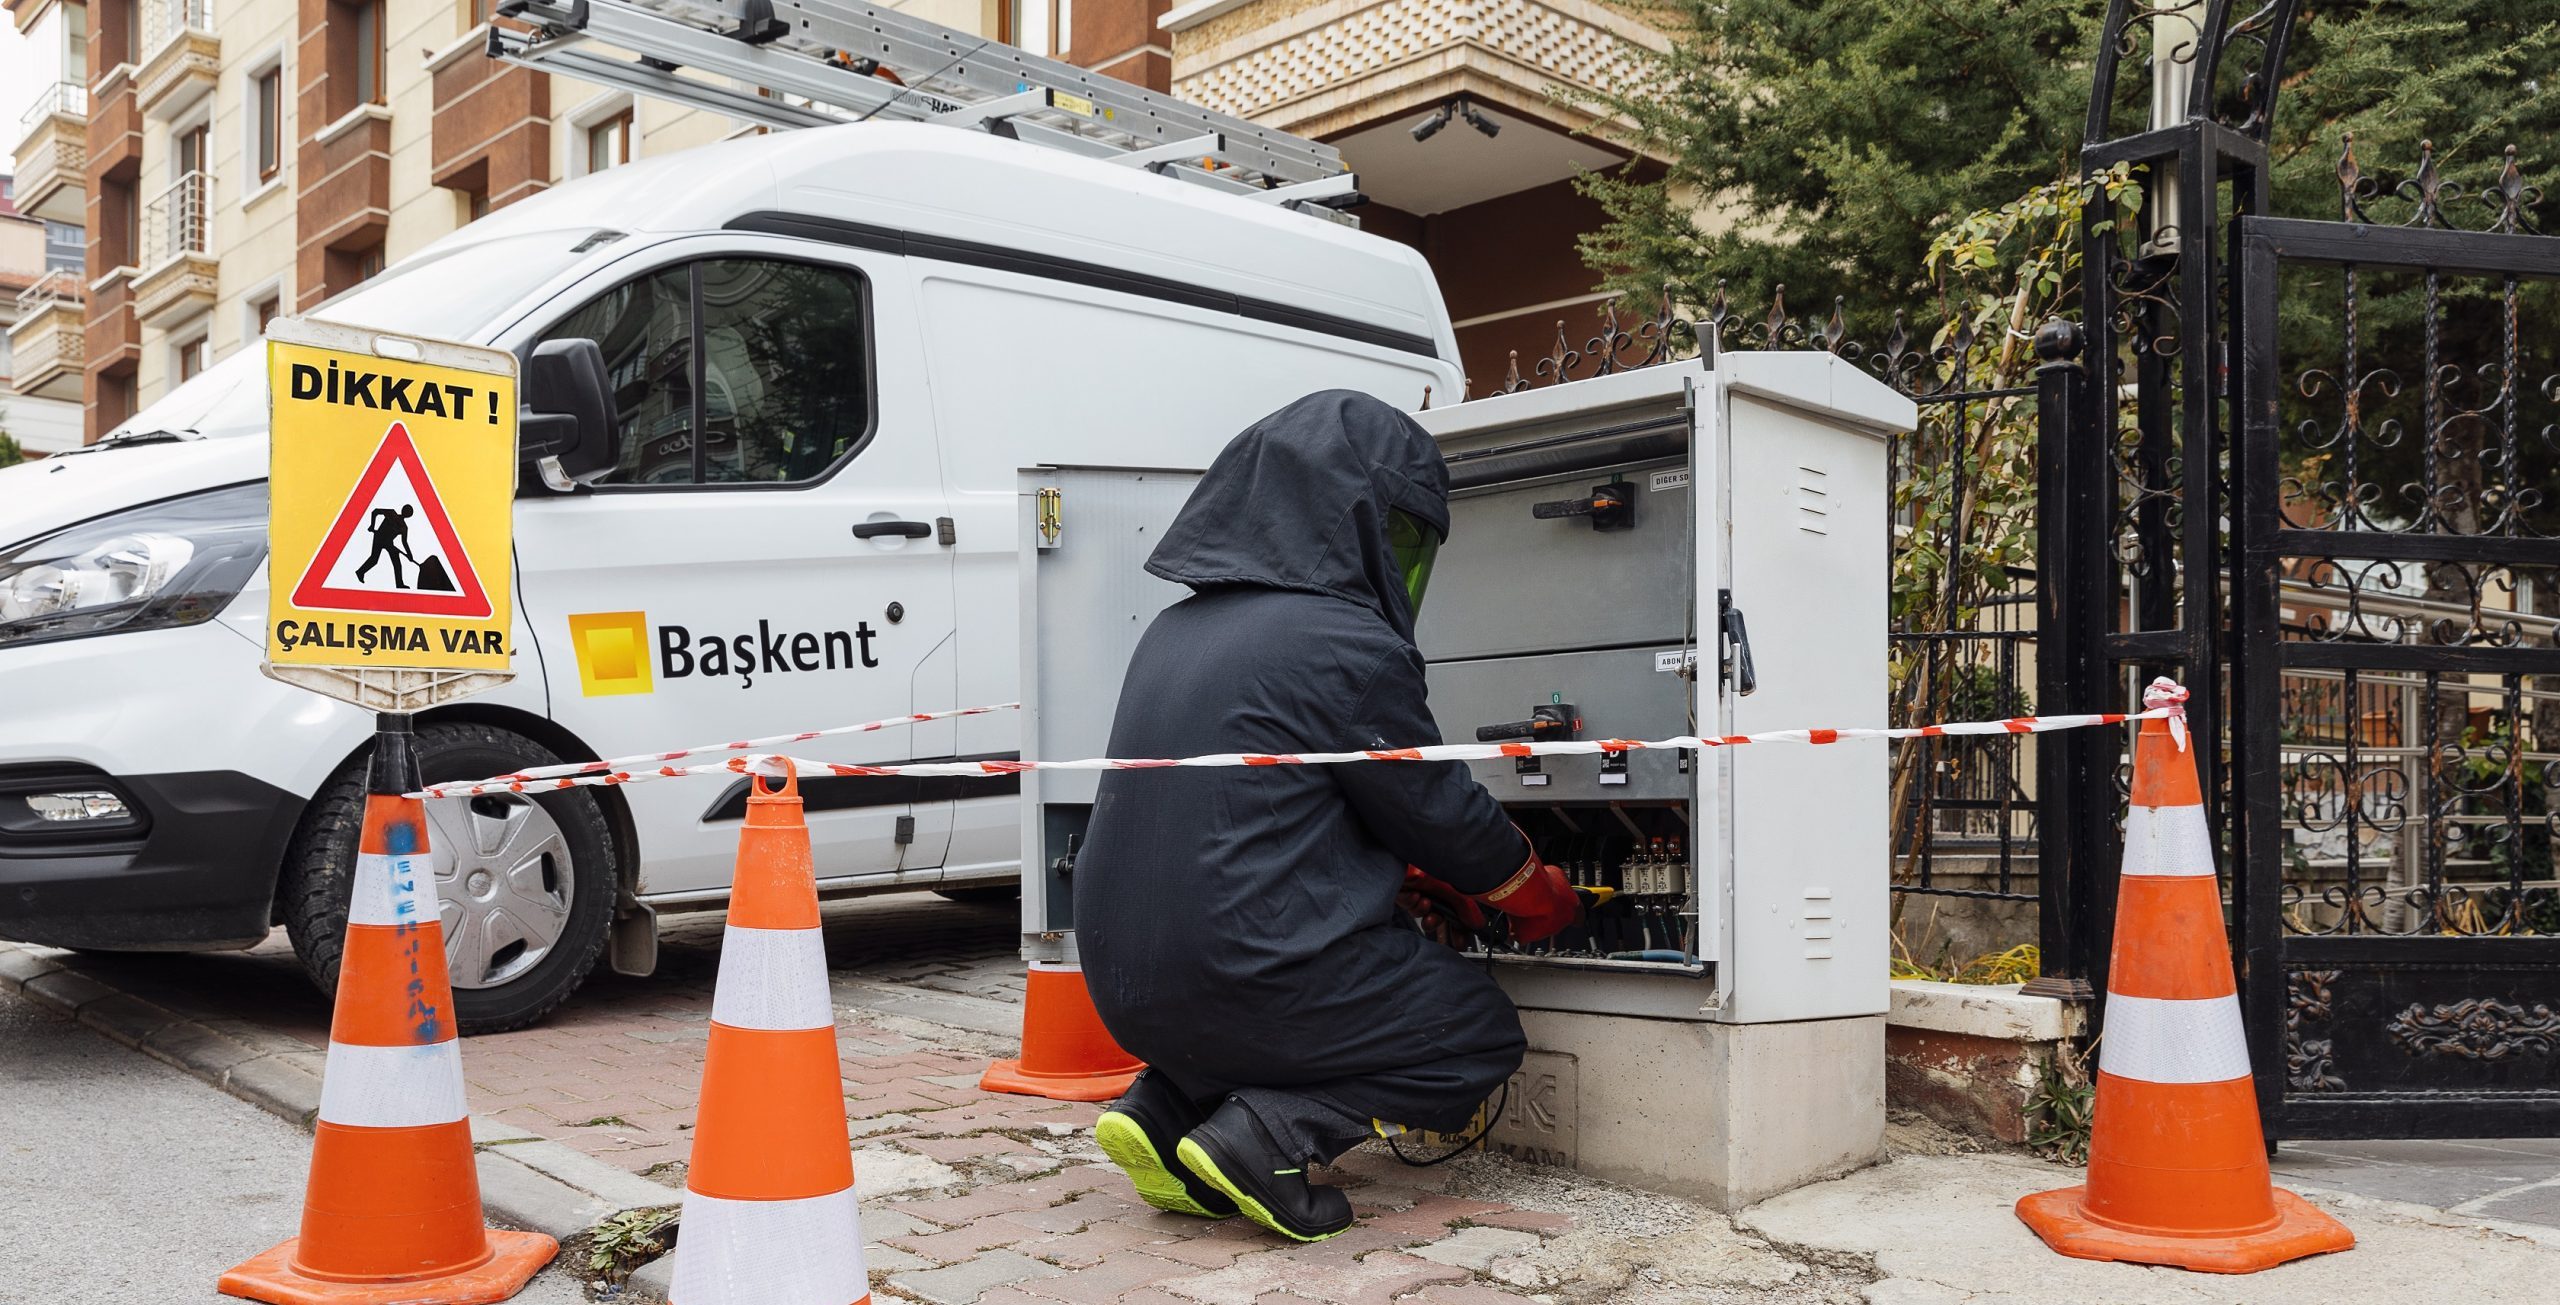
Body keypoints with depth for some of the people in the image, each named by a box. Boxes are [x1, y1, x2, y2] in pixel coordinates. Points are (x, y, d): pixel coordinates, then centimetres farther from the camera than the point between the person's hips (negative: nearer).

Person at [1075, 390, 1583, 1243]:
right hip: (1243, 973, -8)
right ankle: (1266, 1135, -7)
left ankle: (1164, 1108, 13)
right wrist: (1539, 893, 17)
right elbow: (1438, 809, -3)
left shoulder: (1178, 629, 11)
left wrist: (1444, 877, 26)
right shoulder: (1348, 645, -14)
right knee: (1482, 1033, 12)